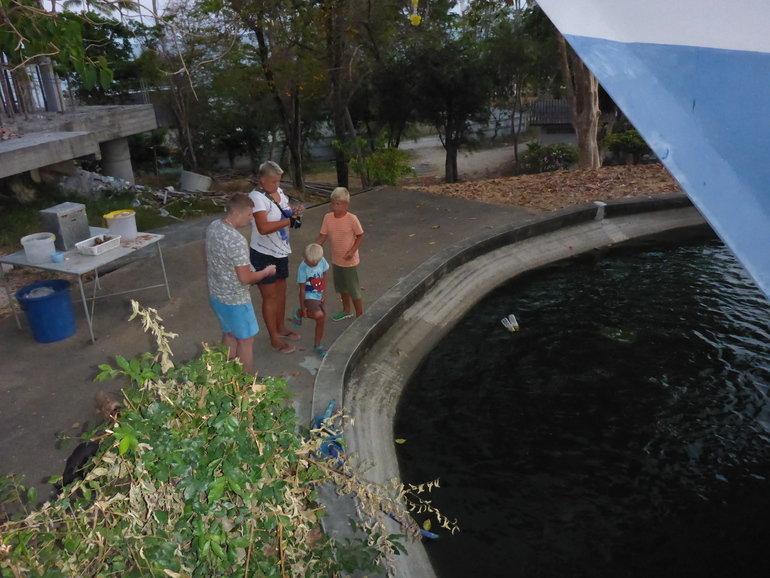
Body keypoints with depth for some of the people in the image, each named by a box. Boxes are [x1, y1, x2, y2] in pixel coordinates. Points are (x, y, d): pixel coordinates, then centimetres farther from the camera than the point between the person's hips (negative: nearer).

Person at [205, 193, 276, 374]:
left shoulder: (212, 227, -3)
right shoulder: (237, 240, -30)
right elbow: (245, 278, -26)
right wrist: (266, 271, -9)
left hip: (216, 295, 9)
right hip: (235, 300, -8)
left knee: (229, 335, 24)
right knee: (245, 340, 10)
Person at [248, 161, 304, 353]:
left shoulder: (278, 192, 3)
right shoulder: (256, 197, -22)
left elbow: (287, 211, 15)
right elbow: (263, 227, -34)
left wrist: (295, 211, -9)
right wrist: (289, 220, -30)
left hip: (281, 251, 8)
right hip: (264, 255, -8)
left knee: (281, 291, 20)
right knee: (270, 296, 4)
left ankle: (281, 328, 39)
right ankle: (275, 339, 17)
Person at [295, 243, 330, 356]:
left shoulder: (322, 261, -11)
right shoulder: (303, 268, -24)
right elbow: (302, 290, -18)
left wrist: (324, 293, 1)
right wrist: (303, 308, -12)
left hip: (320, 296, 6)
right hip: (309, 297, -5)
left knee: (321, 321, 6)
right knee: (319, 316, -24)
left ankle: (317, 346, 24)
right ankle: (299, 313, 3)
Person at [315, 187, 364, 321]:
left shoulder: (352, 219, -20)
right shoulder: (328, 217, -6)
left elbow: (360, 236, -11)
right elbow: (322, 237, -2)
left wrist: (352, 251, -23)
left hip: (350, 261, -6)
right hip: (336, 260, 6)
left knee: (354, 289, 4)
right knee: (342, 287, 22)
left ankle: (360, 316, 20)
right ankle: (347, 311, 43)